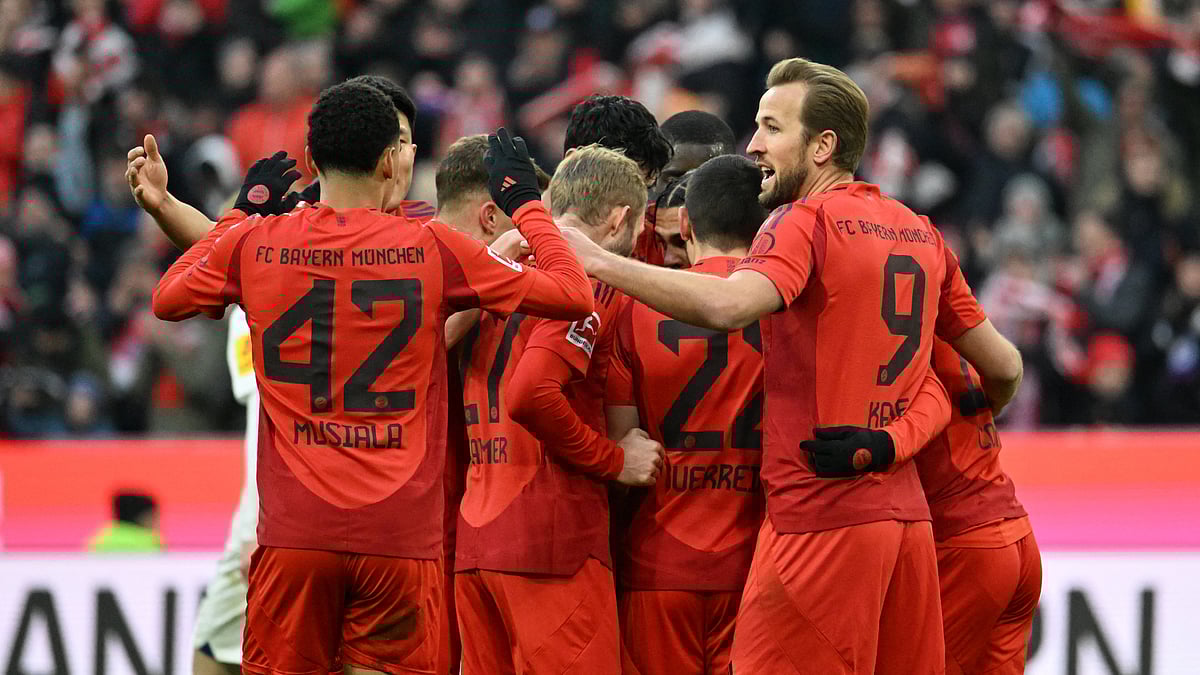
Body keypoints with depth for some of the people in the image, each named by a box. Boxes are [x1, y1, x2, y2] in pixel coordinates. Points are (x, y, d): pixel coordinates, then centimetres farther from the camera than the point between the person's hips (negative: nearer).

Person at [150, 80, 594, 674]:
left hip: (293, 535, 2)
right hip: (401, 535, -1)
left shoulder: (253, 245, 3)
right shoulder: (431, 249, -3)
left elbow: (167, 300, 23)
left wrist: (244, 210, 33)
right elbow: (573, 296, 2)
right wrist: (525, 203, 16)